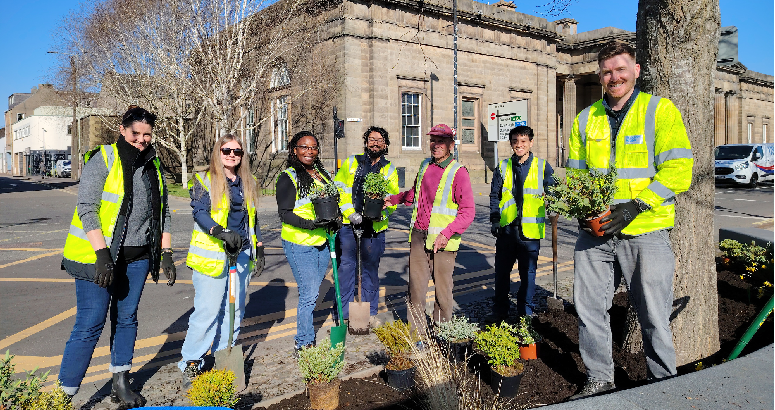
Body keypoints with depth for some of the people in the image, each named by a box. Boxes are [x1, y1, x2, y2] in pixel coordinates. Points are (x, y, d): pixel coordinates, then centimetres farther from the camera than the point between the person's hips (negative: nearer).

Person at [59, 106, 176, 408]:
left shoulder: (153, 165, 10)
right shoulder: (103, 159, -8)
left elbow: (162, 211, 14)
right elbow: (87, 209, -14)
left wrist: (166, 253, 8)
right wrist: (102, 253, -22)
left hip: (137, 258, 6)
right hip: (98, 256, -5)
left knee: (126, 320, 14)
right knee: (90, 325, -4)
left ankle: (121, 385, 28)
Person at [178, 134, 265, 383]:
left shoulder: (248, 183, 15)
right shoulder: (204, 180, 0)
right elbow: (199, 212, -12)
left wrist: (259, 250, 14)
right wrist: (222, 232, -28)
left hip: (241, 254, 5)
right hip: (212, 254, -5)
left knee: (235, 309, 10)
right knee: (208, 310, -7)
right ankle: (191, 362, 6)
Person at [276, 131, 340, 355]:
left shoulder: (322, 174, 13)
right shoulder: (288, 177, -8)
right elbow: (285, 214, -12)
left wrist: (334, 219, 0)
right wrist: (310, 224, -26)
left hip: (322, 242, 7)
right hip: (299, 244, -7)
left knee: (312, 293, 13)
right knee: (309, 295, -5)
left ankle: (306, 340, 26)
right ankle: (303, 345, 9)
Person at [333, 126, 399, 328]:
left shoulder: (389, 170, 11)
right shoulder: (351, 163, 8)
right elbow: (339, 190, 2)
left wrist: (382, 212, -13)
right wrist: (350, 212, -10)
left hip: (374, 226, 1)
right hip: (348, 223, -1)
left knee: (371, 269, 11)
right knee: (346, 267, 1)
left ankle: (370, 313, 24)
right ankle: (344, 313, 13)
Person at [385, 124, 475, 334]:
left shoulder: (458, 173, -8)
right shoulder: (425, 165, 12)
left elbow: (468, 211, -11)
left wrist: (447, 233, -19)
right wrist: (393, 199, 29)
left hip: (442, 240, -5)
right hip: (418, 236, 5)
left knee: (442, 289, 4)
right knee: (416, 286, 5)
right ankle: (417, 334, 15)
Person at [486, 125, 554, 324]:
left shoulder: (542, 167, 2)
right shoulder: (503, 167, 7)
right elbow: (494, 196, 10)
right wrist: (495, 220, 1)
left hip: (530, 231, -2)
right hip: (506, 229, 2)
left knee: (528, 273, 7)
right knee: (501, 272, 10)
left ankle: (526, 311, 24)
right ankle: (500, 311, 25)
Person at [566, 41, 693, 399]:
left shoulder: (660, 110, -1)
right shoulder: (586, 118, 11)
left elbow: (678, 170, -9)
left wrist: (635, 207, -19)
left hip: (645, 233, -4)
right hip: (594, 234, 4)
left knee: (654, 316, 6)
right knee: (589, 310, 11)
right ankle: (599, 379, 30)